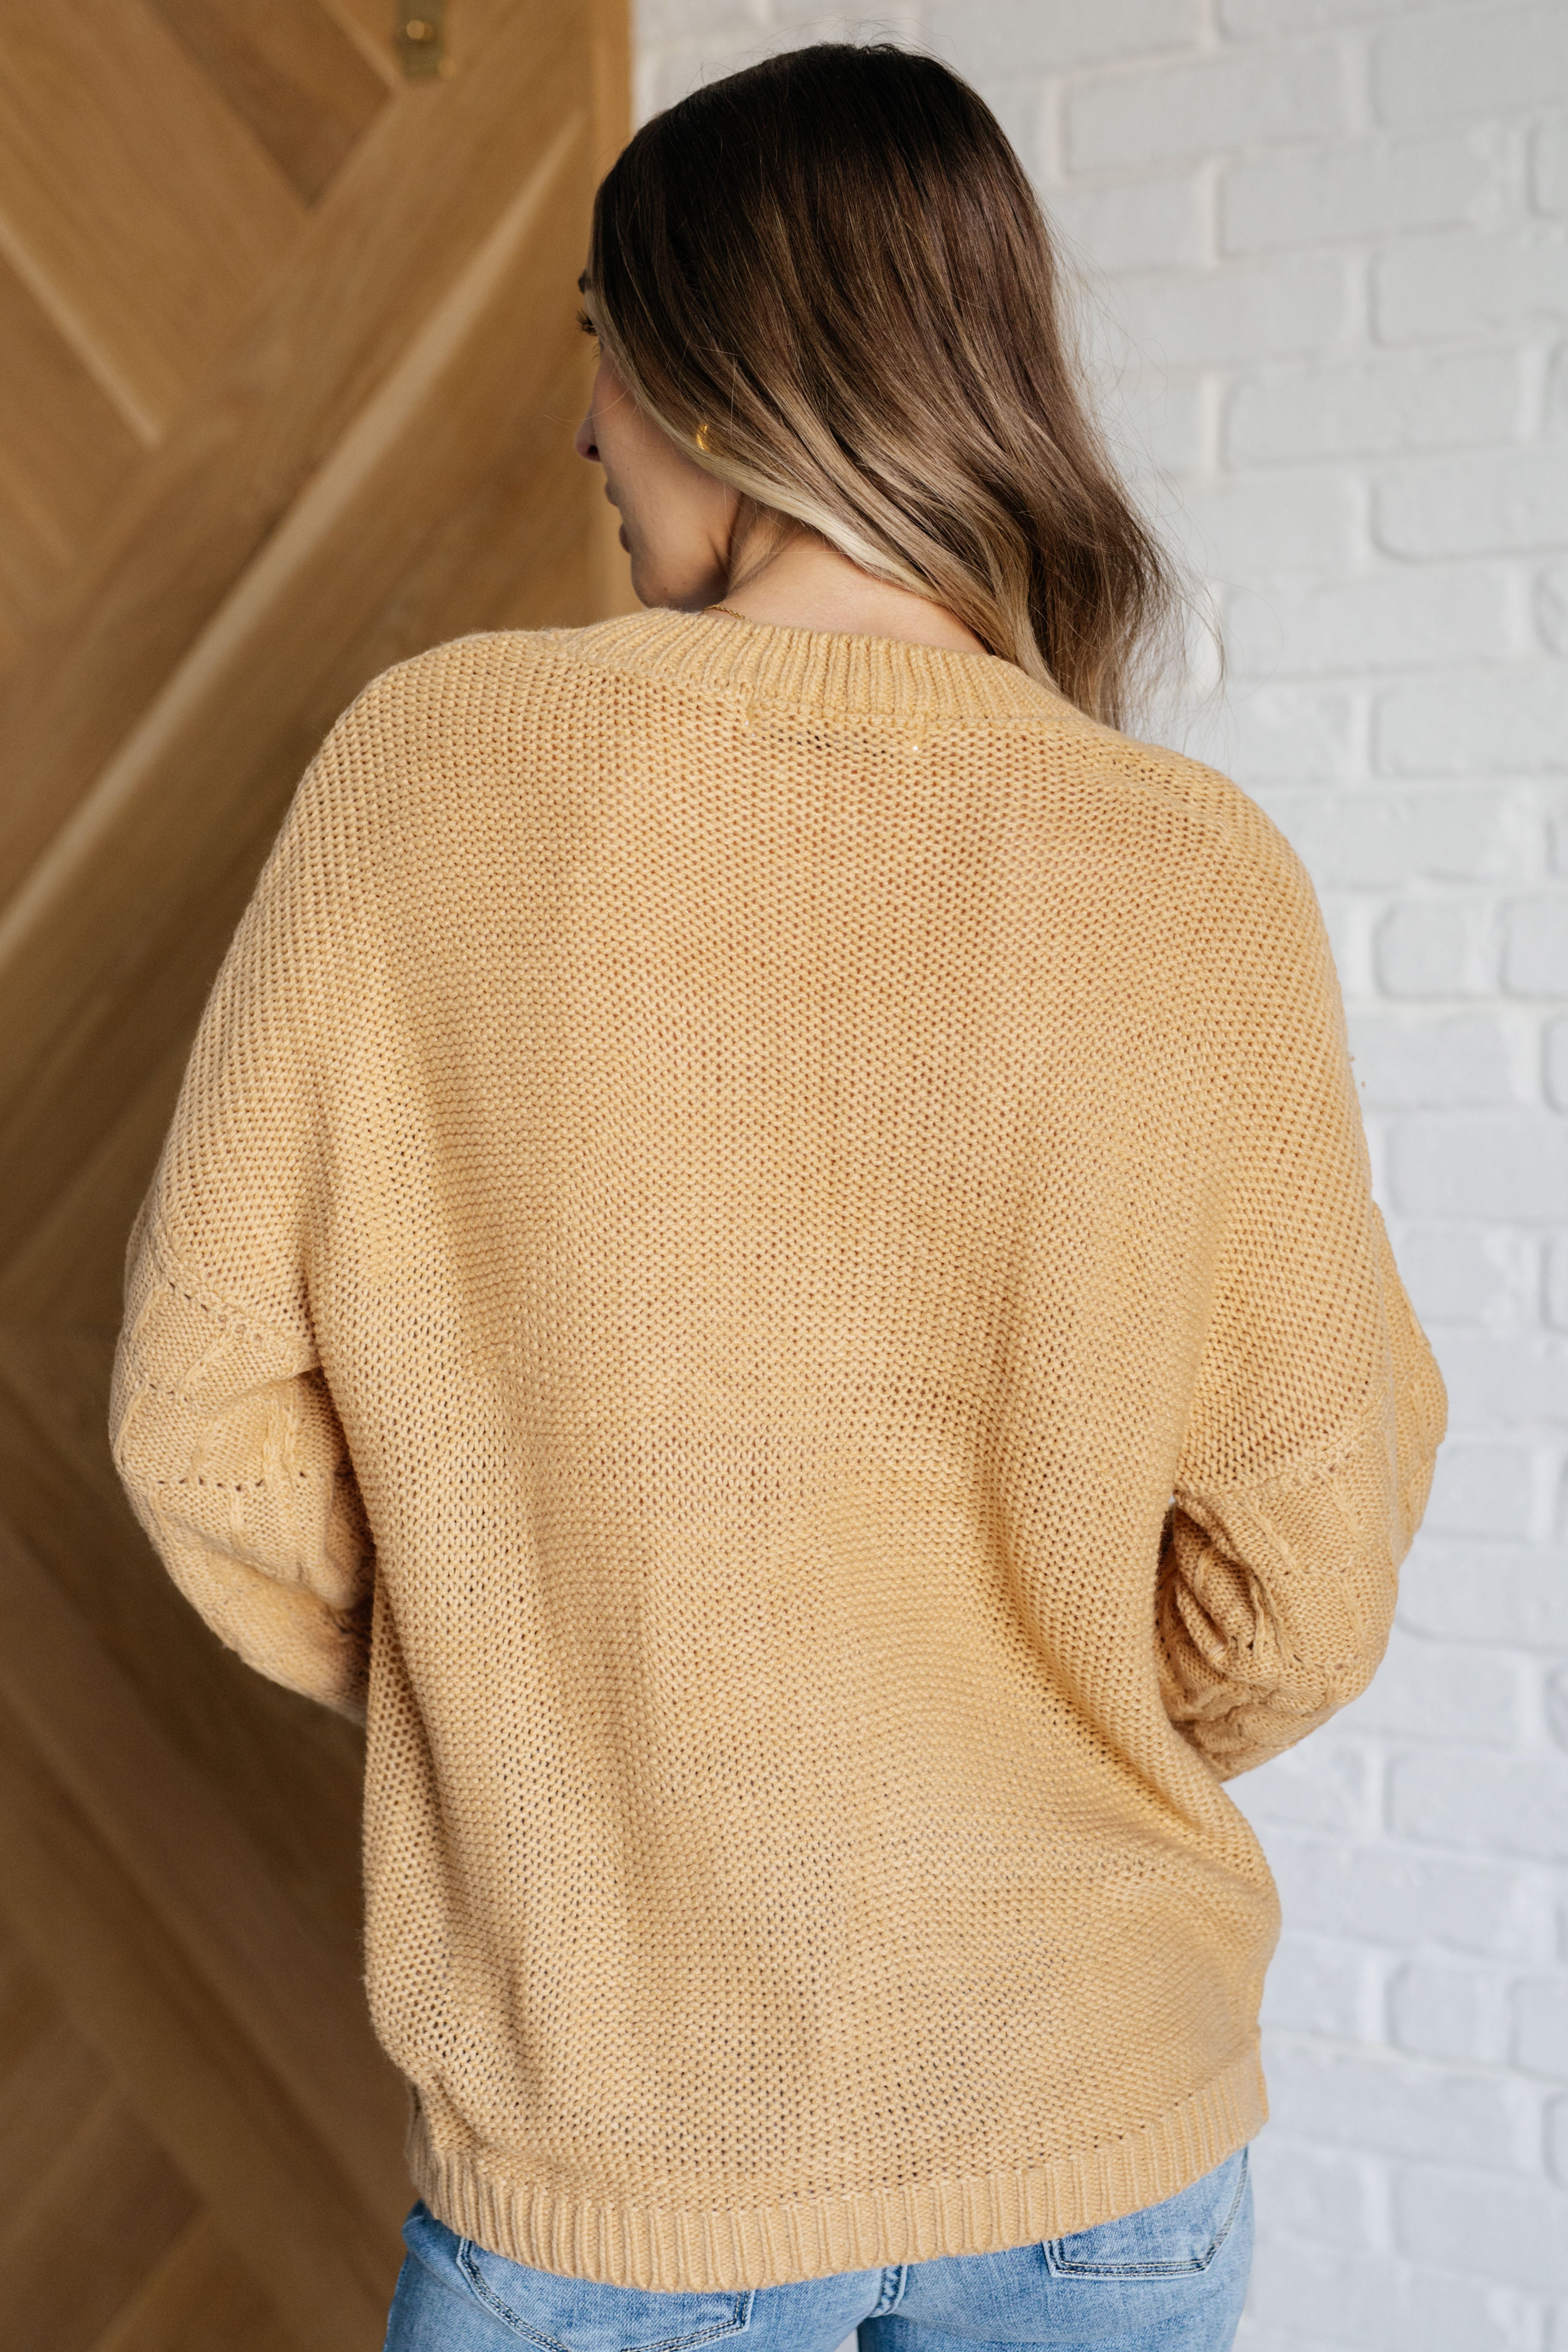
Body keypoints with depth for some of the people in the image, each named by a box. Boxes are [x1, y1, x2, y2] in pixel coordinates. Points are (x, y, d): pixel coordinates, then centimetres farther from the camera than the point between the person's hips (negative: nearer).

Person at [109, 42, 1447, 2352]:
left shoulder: (425, 763, -13)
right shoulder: (1204, 887, -13)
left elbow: (208, 1413, -7)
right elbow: (1299, 1595, -7)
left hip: (599, 2131, -1)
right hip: (1102, 2117, 1)